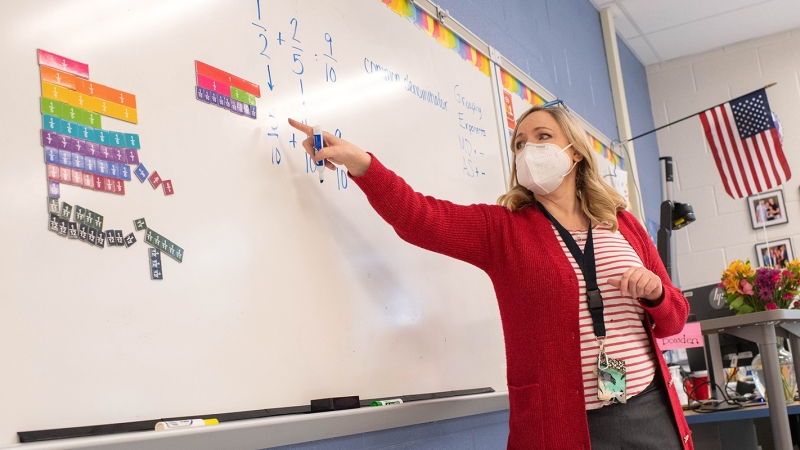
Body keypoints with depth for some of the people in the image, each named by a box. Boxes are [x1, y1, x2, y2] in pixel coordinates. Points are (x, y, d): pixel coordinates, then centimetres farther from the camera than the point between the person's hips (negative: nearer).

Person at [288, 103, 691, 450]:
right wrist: (359, 162, -25)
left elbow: (673, 320, 14)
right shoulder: (501, 229, 3)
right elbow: (418, 216, -12)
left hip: (649, 413, 3)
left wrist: (655, 293, -9)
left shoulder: (624, 225, 10)